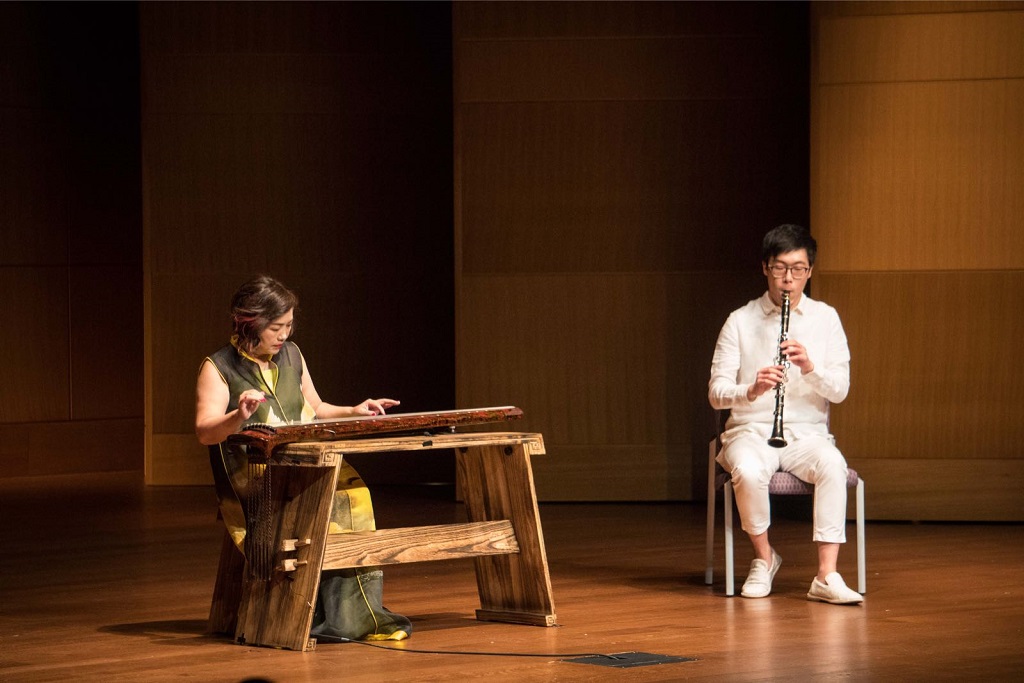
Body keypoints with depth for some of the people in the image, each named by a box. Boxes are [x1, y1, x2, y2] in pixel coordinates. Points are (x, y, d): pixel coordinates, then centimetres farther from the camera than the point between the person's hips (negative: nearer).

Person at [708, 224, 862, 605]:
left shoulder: (825, 319, 7)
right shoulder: (740, 322, 3)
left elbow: (840, 390, 0)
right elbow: (716, 393, -3)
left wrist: (810, 367, -21)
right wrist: (751, 391, -24)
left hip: (808, 433, 1)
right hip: (751, 431, -1)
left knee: (832, 466, -34)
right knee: (748, 472, -36)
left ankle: (826, 576, -34)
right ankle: (764, 558, -9)